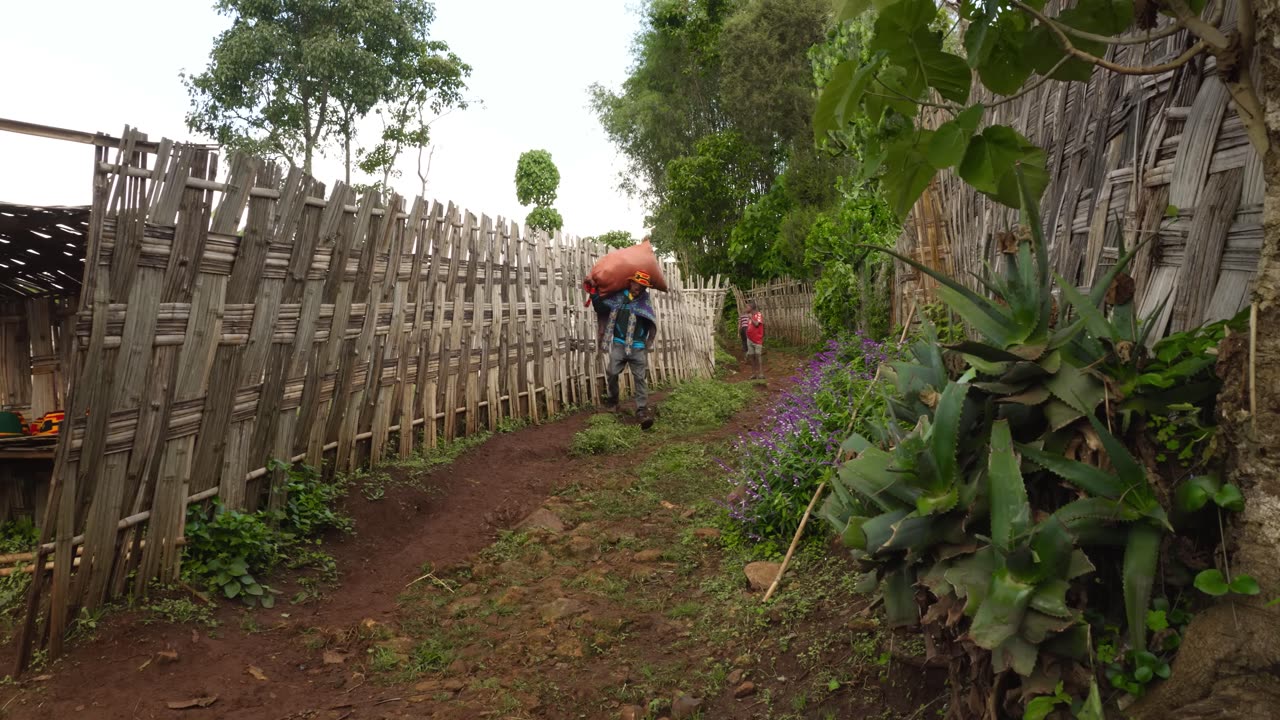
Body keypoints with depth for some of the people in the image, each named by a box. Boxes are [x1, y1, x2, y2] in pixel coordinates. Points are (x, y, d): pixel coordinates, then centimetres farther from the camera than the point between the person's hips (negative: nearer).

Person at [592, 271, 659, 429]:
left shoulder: (644, 299, 6)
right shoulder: (619, 296, 5)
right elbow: (600, 307, 11)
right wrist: (594, 292, 3)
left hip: (637, 346, -1)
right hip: (619, 343, 1)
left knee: (640, 378, -4)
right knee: (612, 373, -2)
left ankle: (642, 410, -4)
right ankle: (611, 401, 23)